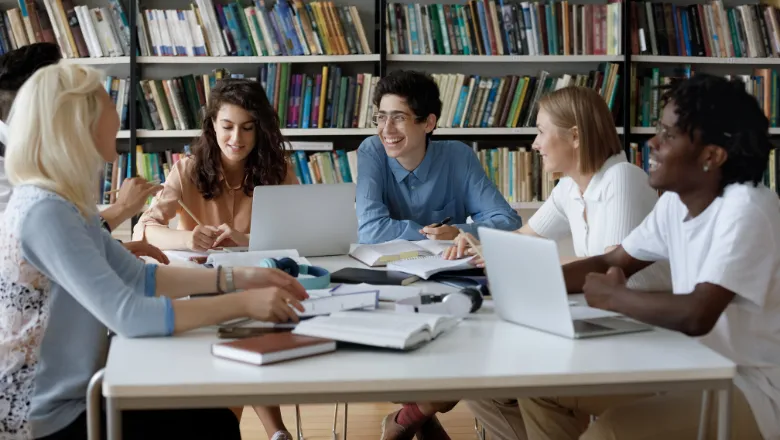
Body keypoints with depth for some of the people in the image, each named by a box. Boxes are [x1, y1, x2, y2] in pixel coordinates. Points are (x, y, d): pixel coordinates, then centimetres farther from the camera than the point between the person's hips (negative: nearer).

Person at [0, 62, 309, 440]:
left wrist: (235, 278, -2)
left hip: (67, 399, 9)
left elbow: (138, 277, 8)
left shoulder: (63, 202, 6)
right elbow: (128, 316, -31)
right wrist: (243, 303, -26)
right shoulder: (44, 212, -25)